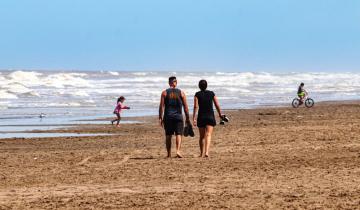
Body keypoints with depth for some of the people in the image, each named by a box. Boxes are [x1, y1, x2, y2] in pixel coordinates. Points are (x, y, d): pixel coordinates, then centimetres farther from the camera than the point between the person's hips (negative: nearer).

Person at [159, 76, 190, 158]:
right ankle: (178, 151, -20)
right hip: (178, 116, -1)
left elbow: (161, 106, -4)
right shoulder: (181, 93, 3)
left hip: (168, 117, 1)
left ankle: (169, 154, 11)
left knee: (168, 135, 8)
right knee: (178, 134, -1)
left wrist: (160, 118, -2)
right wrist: (187, 118, 8)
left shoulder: (164, 92, 2)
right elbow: (185, 107, 1)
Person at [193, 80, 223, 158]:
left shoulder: (197, 94, -1)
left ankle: (202, 153, 23)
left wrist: (194, 118, -14)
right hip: (210, 116, 0)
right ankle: (206, 152, -28)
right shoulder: (211, 93, 4)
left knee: (202, 136, 14)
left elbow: (196, 106, -11)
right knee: (208, 135, -10)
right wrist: (220, 114, 18)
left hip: (201, 117, 0)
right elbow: (217, 105, 4)